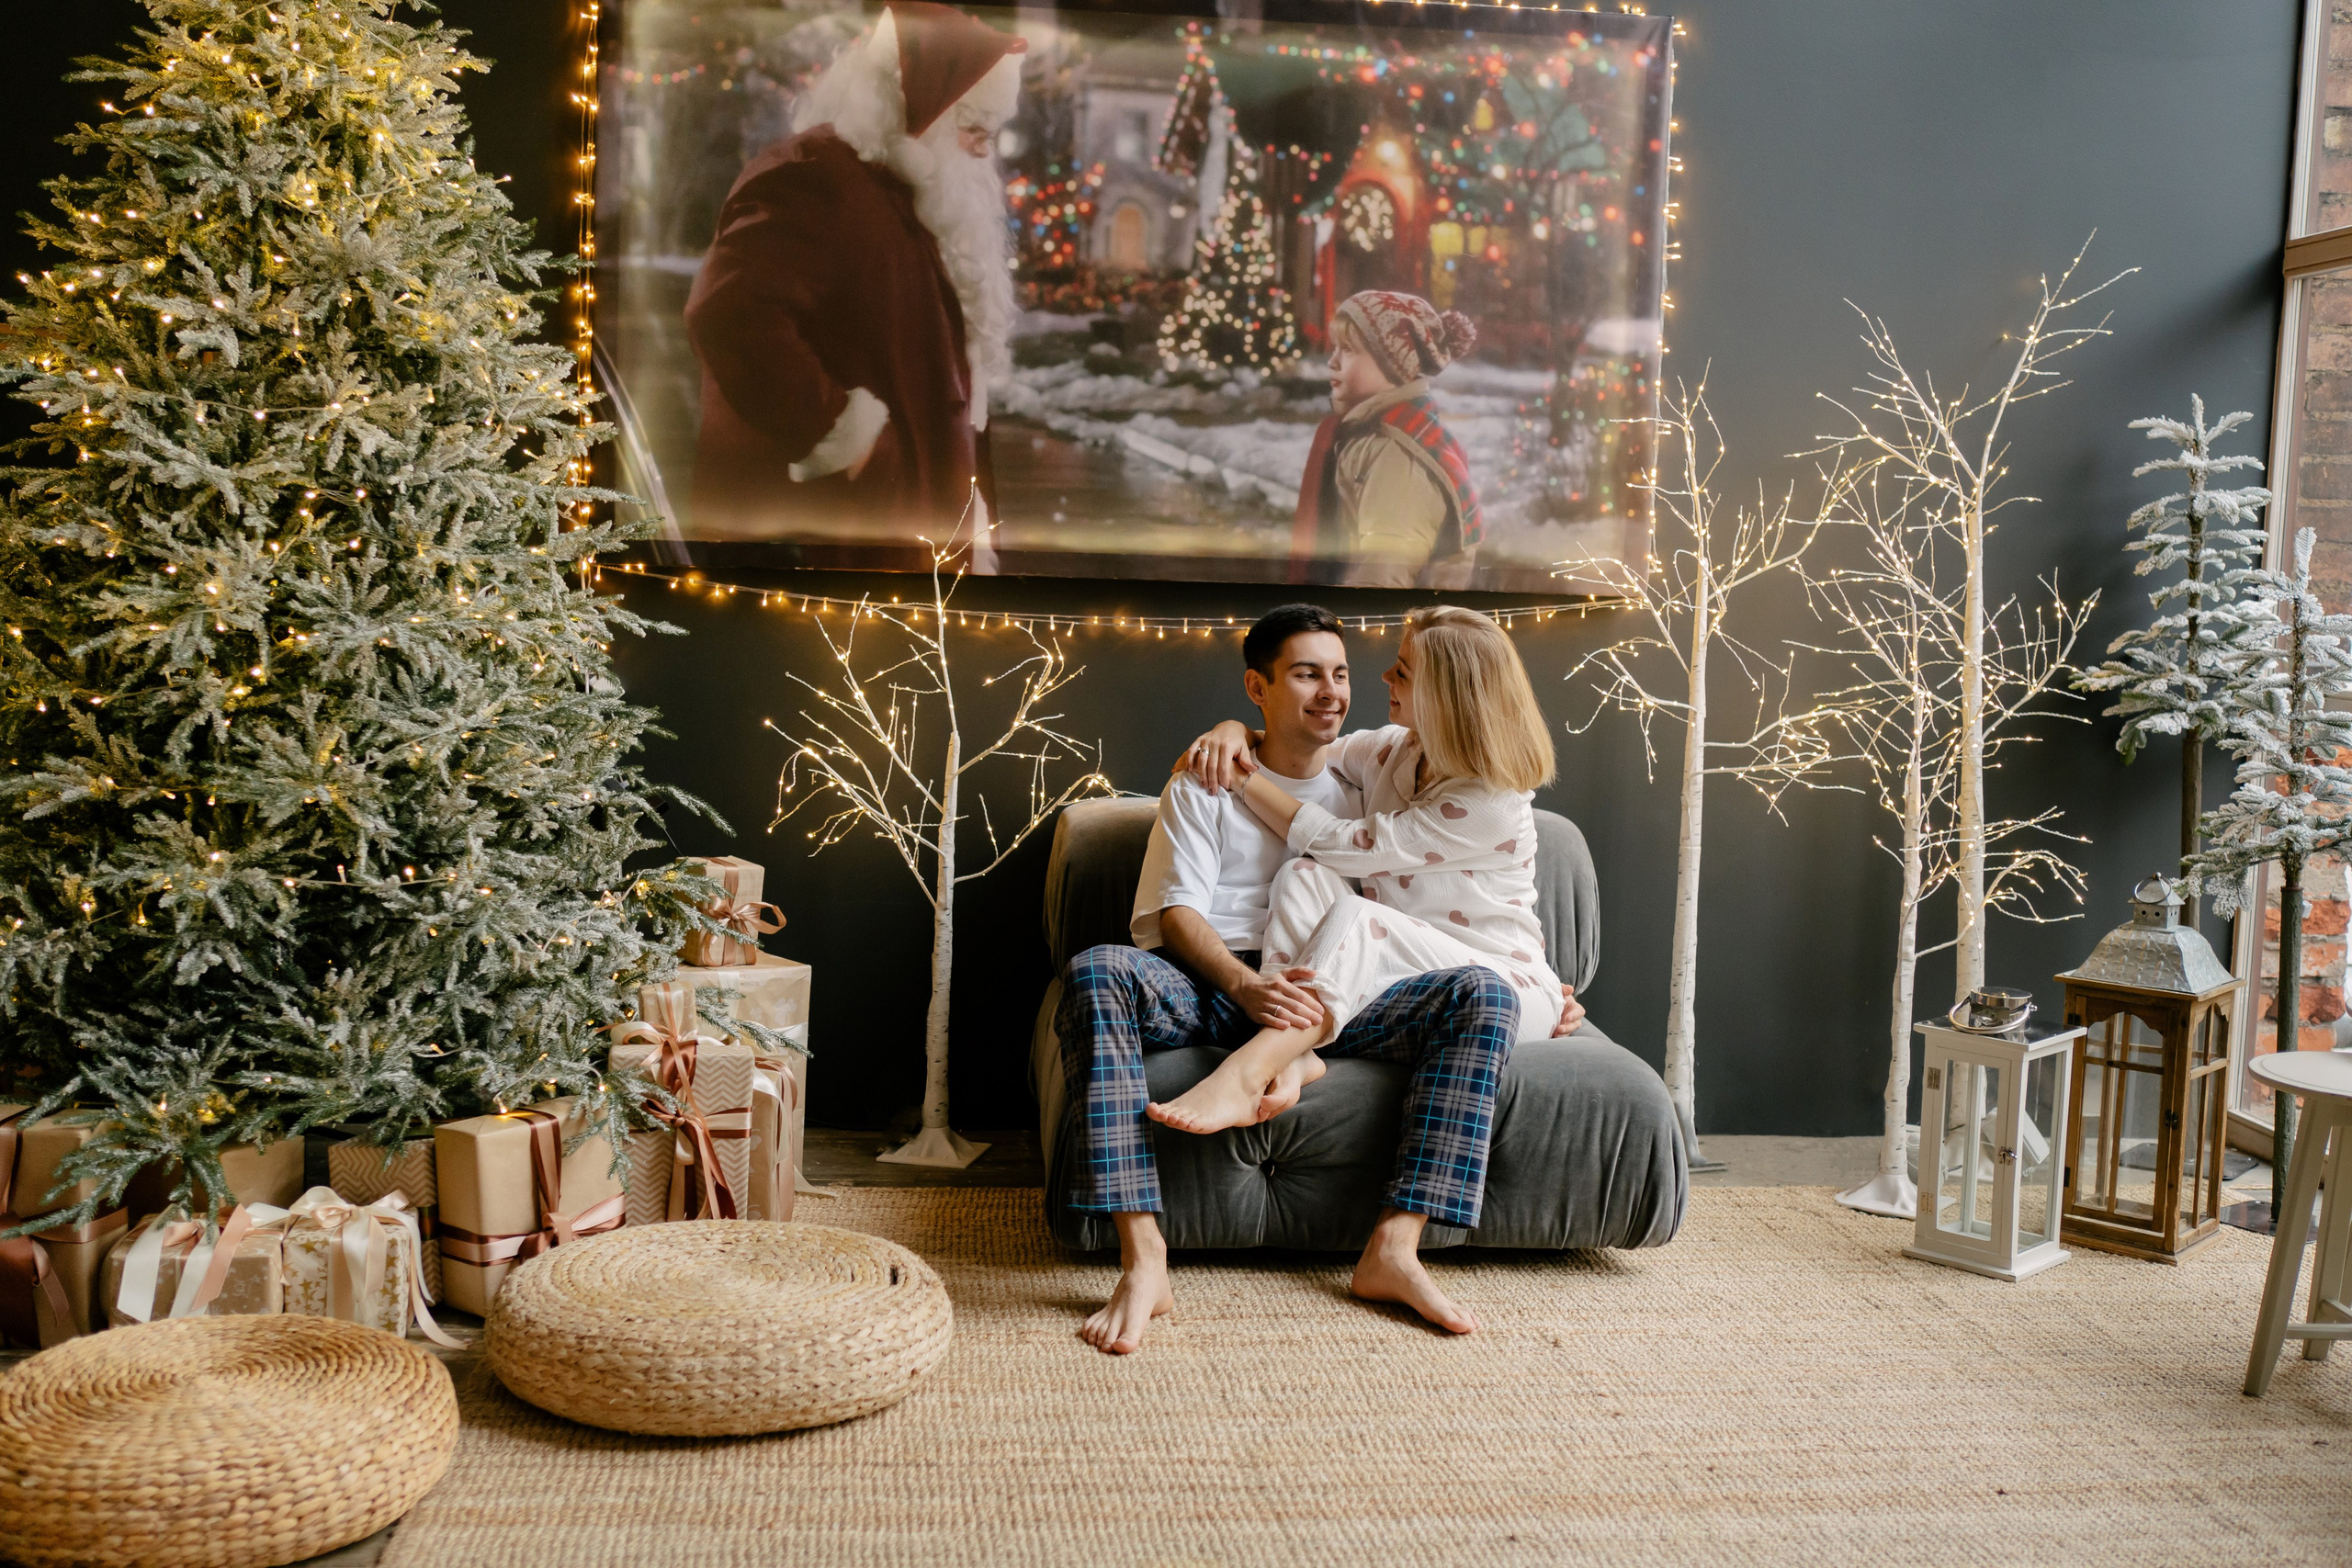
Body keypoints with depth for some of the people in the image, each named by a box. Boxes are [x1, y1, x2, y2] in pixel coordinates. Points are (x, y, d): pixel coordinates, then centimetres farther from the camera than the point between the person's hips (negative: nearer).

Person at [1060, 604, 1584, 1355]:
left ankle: (1393, 1249, -28)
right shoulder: (1205, 785, 14)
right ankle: (1142, 1259, -40)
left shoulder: (1365, 798, 25)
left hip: (1331, 1000, 2)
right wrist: (1246, 986, -21)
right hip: (1210, 985, -2)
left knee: (1484, 995, -23)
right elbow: (1177, 914, 0)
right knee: (1096, 972, -35)